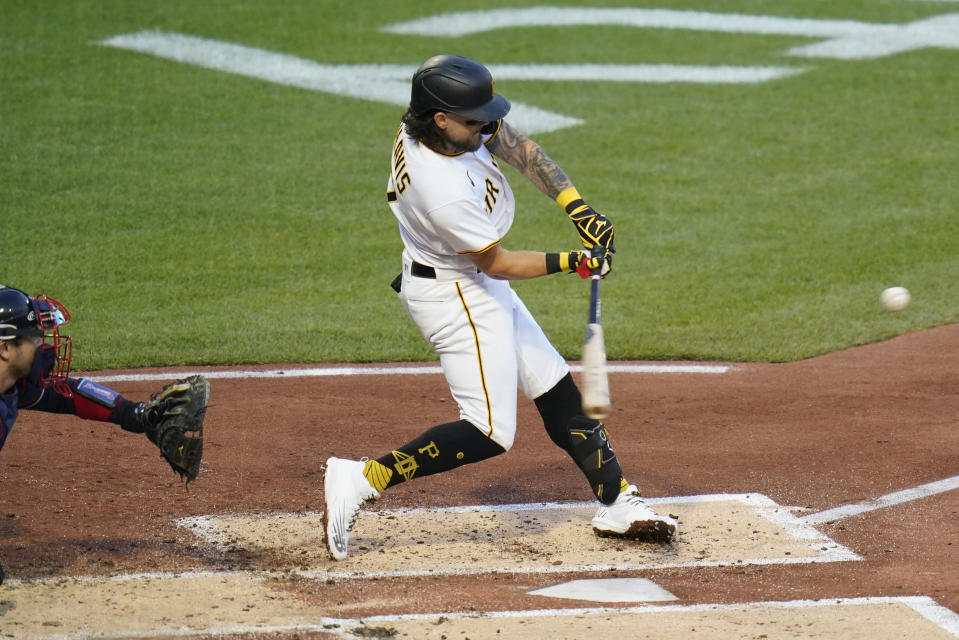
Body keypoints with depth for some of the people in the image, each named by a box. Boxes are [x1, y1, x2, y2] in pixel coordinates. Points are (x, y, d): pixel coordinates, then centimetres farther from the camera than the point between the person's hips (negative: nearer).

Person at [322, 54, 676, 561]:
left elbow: (517, 148, 2)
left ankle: (616, 504, 22)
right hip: (455, 297, -10)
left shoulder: (445, 125, -11)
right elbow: (498, 263, -22)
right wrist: (573, 263, -16)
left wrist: (577, 207, -7)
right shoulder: (445, 191, -35)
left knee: (557, 391, 14)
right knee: (489, 433, -10)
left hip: (478, 286, 10)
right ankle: (362, 480, -9)